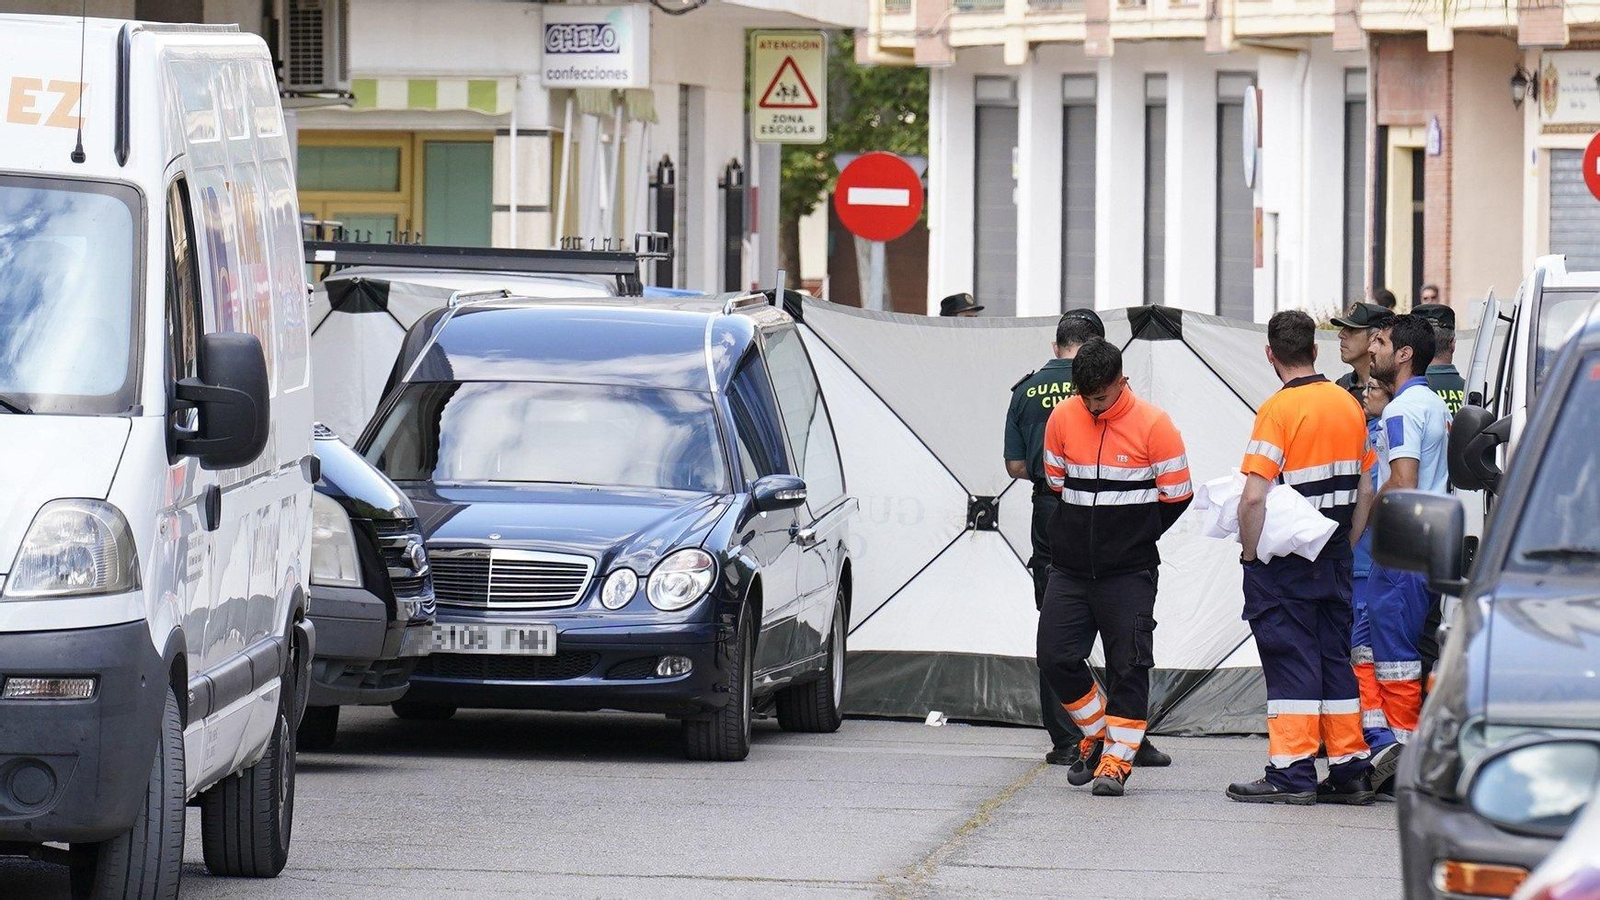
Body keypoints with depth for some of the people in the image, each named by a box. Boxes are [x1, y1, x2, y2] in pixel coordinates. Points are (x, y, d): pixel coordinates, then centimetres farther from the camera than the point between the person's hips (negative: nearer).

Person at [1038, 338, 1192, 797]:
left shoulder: (1153, 425, -9)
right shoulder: (1063, 419, 1)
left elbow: (1177, 497, -1)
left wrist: (1134, 537, 6)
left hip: (1130, 571, -4)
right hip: (1070, 568, 4)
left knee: (1128, 666, -4)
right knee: (1055, 656, 0)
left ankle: (1116, 761, 2)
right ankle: (1096, 733, 21)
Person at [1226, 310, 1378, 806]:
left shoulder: (1278, 410, -15)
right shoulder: (1350, 406, 6)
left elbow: (1255, 496, -22)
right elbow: (1367, 488, 11)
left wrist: (1250, 553, -10)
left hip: (1285, 561, -6)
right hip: (1336, 560, 6)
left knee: (1290, 662, -3)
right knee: (1336, 658, 12)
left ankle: (1291, 774, -5)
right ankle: (1350, 770, 13)